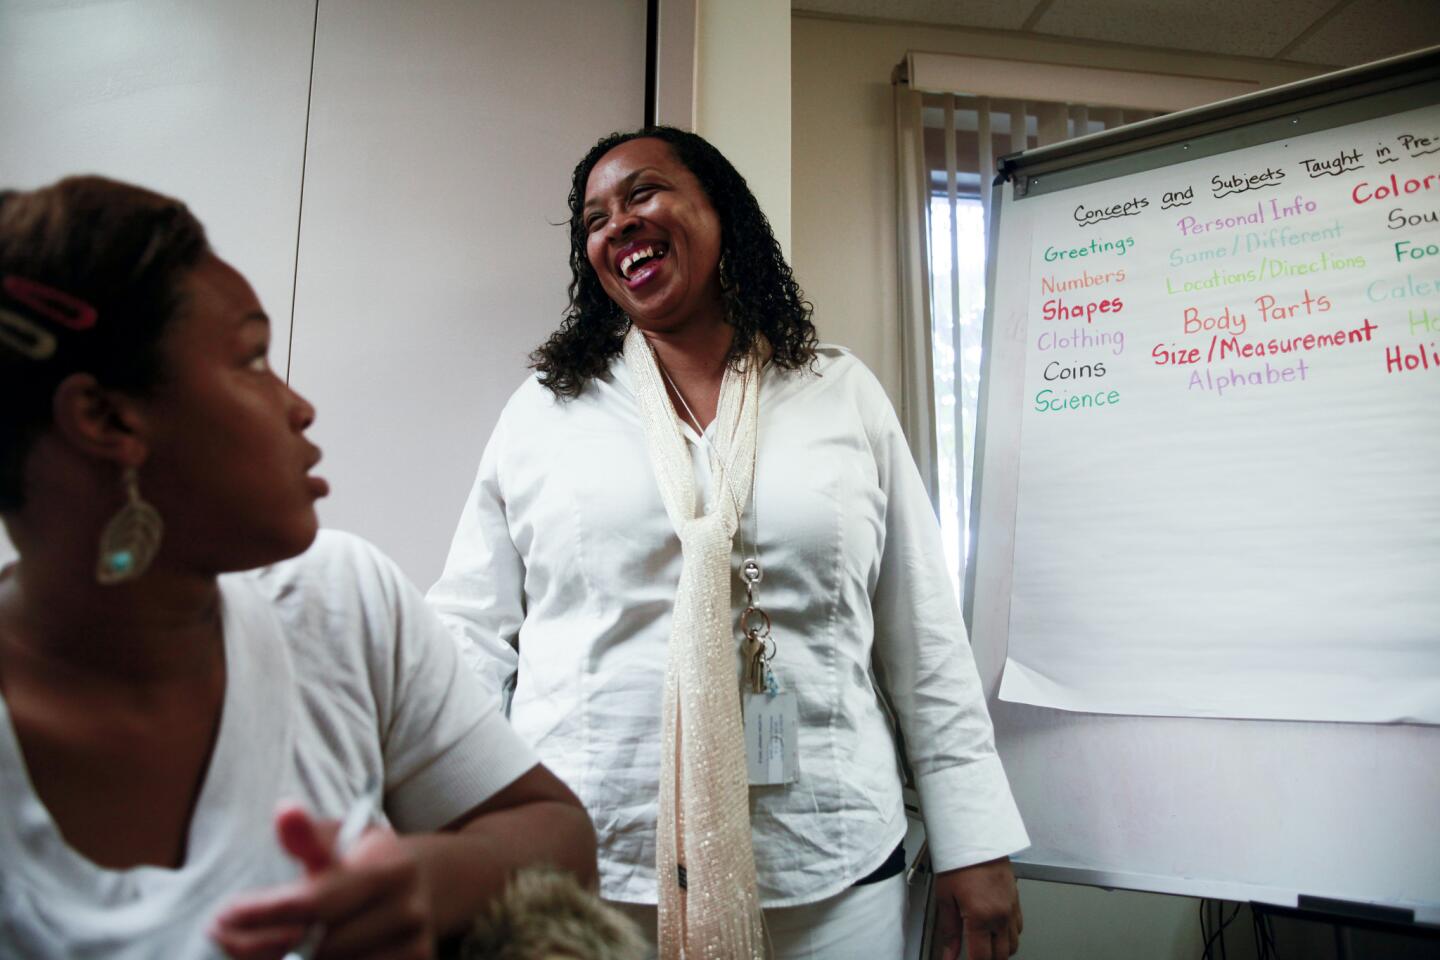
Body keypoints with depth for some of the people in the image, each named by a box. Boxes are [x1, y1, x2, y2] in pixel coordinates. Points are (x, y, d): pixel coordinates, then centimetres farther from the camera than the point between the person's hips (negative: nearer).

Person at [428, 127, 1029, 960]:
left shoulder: (845, 394, 5)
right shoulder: (544, 408, 5)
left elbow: (924, 638, 5)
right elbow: (471, 630, 4)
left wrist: (976, 844, 3)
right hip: (582, 870, 1)